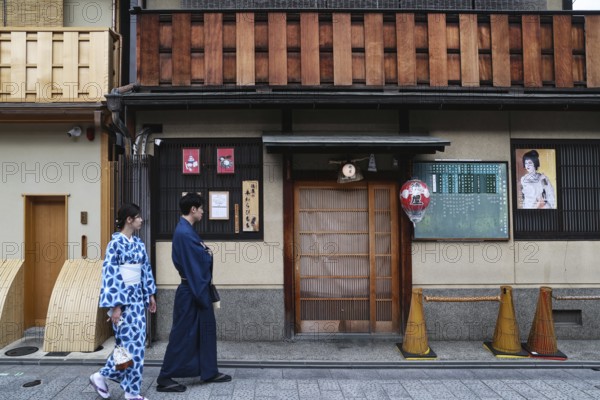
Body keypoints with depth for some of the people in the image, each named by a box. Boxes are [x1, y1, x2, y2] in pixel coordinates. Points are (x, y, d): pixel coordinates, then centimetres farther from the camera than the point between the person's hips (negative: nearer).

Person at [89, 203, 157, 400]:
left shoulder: (138, 242, 10)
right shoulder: (116, 243, -13)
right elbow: (110, 274, -16)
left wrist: (150, 294, 16)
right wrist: (115, 306, -19)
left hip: (137, 296, 8)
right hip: (123, 297, -8)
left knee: (135, 342, 10)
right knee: (130, 342, -2)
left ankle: (102, 376, 24)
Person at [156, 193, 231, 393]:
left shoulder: (187, 230, 12)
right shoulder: (184, 232, -21)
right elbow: (202, 259, -23)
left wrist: (205, 251, -1)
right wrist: (209, 254, -8)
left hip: (198, 288, 11)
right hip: (191, 290, -11)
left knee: (207, 328, 16)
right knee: (182, 333, -3)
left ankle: (209, 372, 27)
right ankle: (165, 378, 7)